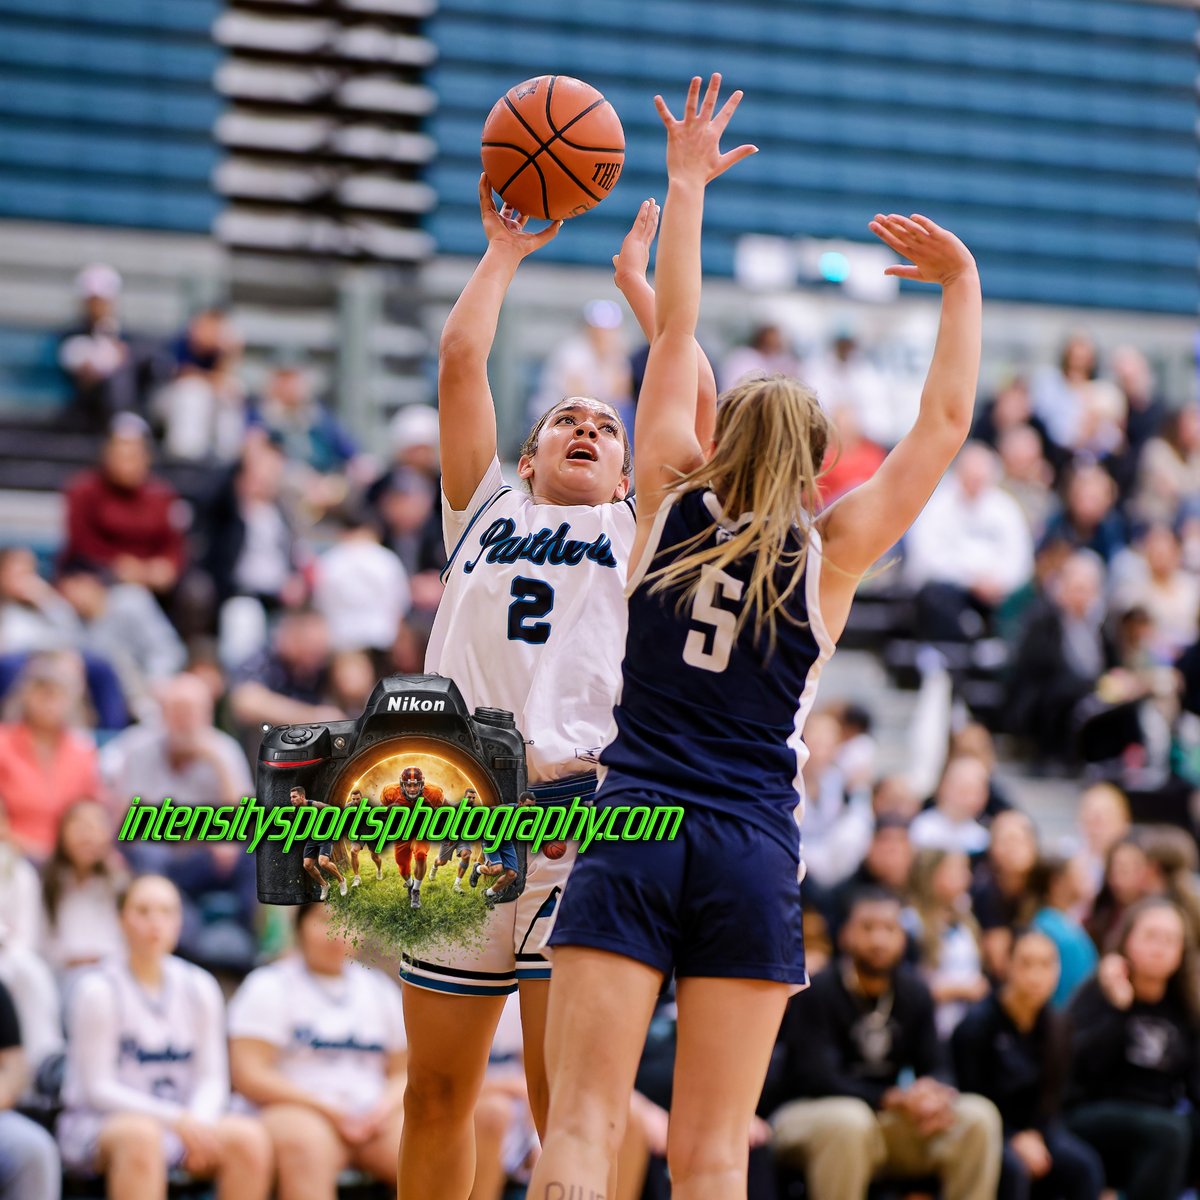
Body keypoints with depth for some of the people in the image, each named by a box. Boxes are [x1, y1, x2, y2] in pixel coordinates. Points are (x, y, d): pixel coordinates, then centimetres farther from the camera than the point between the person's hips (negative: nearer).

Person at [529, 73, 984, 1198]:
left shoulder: (670, 503, 6)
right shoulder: (831, 550, 4)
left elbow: (674, 336, 15)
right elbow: (944, 421, 10)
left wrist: (687, 187, 23)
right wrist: (960, 284, 19)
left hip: (632, 832, 0)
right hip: (753, 855, 0)